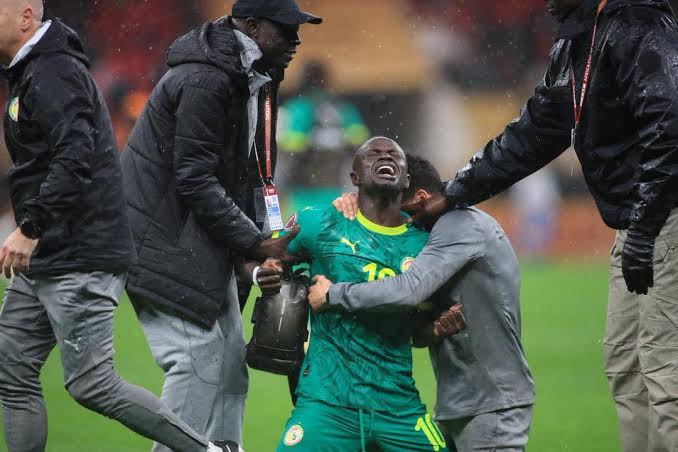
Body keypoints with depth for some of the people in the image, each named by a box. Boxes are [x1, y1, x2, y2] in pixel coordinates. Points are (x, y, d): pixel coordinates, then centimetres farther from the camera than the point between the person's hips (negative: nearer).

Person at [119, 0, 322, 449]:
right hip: (165, 239, -10)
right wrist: (255, 244, -19)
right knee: (198, 355, -13)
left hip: (203, 237, 10)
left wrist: (263, 237, 0)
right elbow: (194, 180, -23)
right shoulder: (205, 82, -22)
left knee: (230, 359, 9)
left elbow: (248, 172, 15)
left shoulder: (255, 79, 10)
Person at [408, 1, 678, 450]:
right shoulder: (574, 45, 16)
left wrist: (642, 230, -27)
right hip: (636, 226, 10)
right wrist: (452, 195, 21)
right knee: (624, 364, 11)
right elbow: (532, 135, 24)